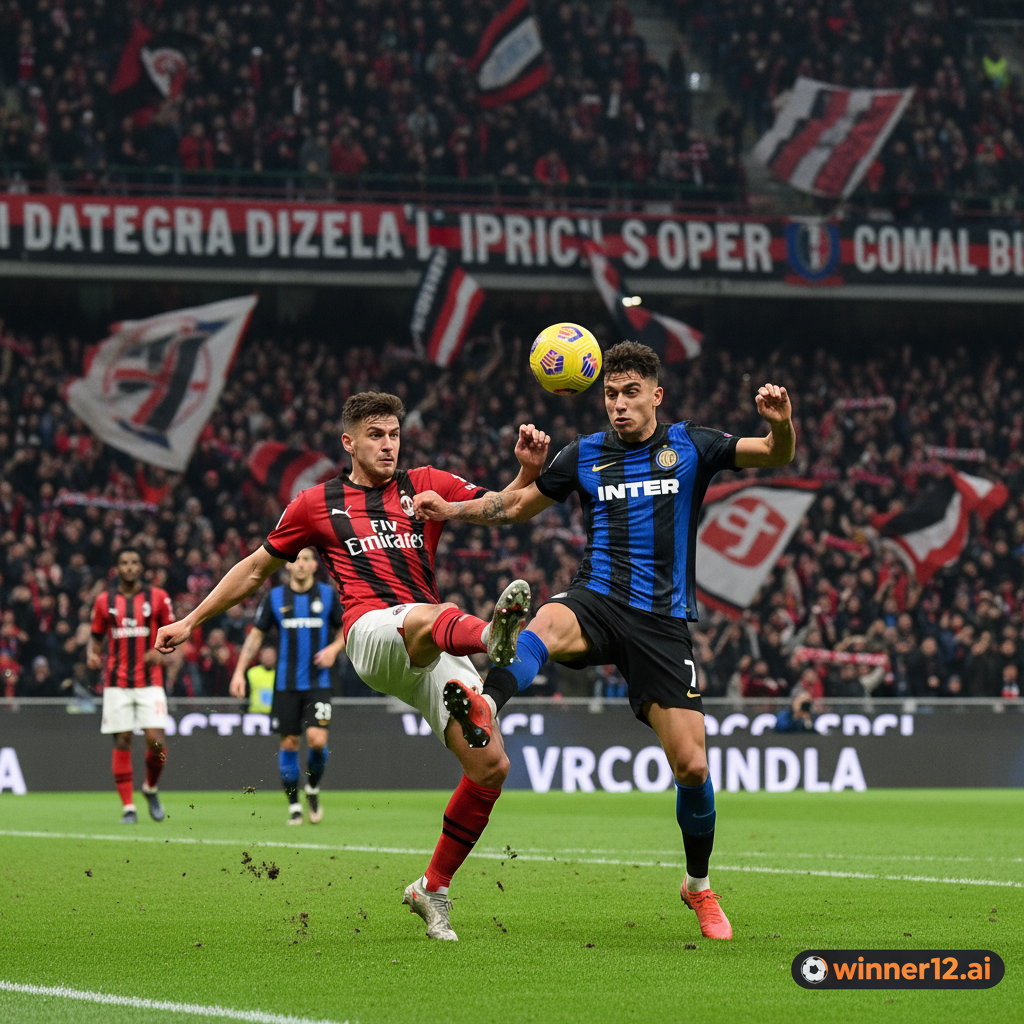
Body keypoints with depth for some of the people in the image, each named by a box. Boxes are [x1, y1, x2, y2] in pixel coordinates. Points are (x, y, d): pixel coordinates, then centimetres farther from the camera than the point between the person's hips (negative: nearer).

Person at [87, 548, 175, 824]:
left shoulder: (158, 597, 4)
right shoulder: (105, 601, 7)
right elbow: (96, 637, 15)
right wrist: (92, 655, -6)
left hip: (150, 681, -1)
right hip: (117, 684, 1)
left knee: (156, 740, -12)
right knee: (122, 742, -3)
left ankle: (151, 788, 16)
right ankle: (128, 807, 4)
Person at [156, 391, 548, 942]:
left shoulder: (425, 485, 19)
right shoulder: (317, 504, 16)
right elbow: (257, 569, 27)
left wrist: (528, 470, -10)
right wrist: (191, 620, 26)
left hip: (433, 657, 4)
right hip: (372, 630, -3)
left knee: (490, 766, -9)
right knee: (430, 617, -41)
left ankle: (432, 889, 8)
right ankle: (493, 637, -78)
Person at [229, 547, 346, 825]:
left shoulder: (328, 594, 3)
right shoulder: (275, 597, 3)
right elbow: (256, 635, 7)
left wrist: (334, 648, -9)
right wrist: (239, 672, 0)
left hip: (318, 683, -1)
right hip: (286, 684, 1)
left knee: (317, 739, -16)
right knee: (288, 743, 0)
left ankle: (313, 788, 12)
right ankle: (294, 806, 13)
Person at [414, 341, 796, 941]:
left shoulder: (689, 446, 7)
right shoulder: (585, 455, 11)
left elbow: (778, 455, 1)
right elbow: (517, 505, 22)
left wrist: (781, 423, -22)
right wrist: (455, 510, 6)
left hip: (663, 621, 0)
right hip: (598, 601, 0)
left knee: (691, 765, -4)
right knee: (546, 623, -39)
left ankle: (699, 885, 21)